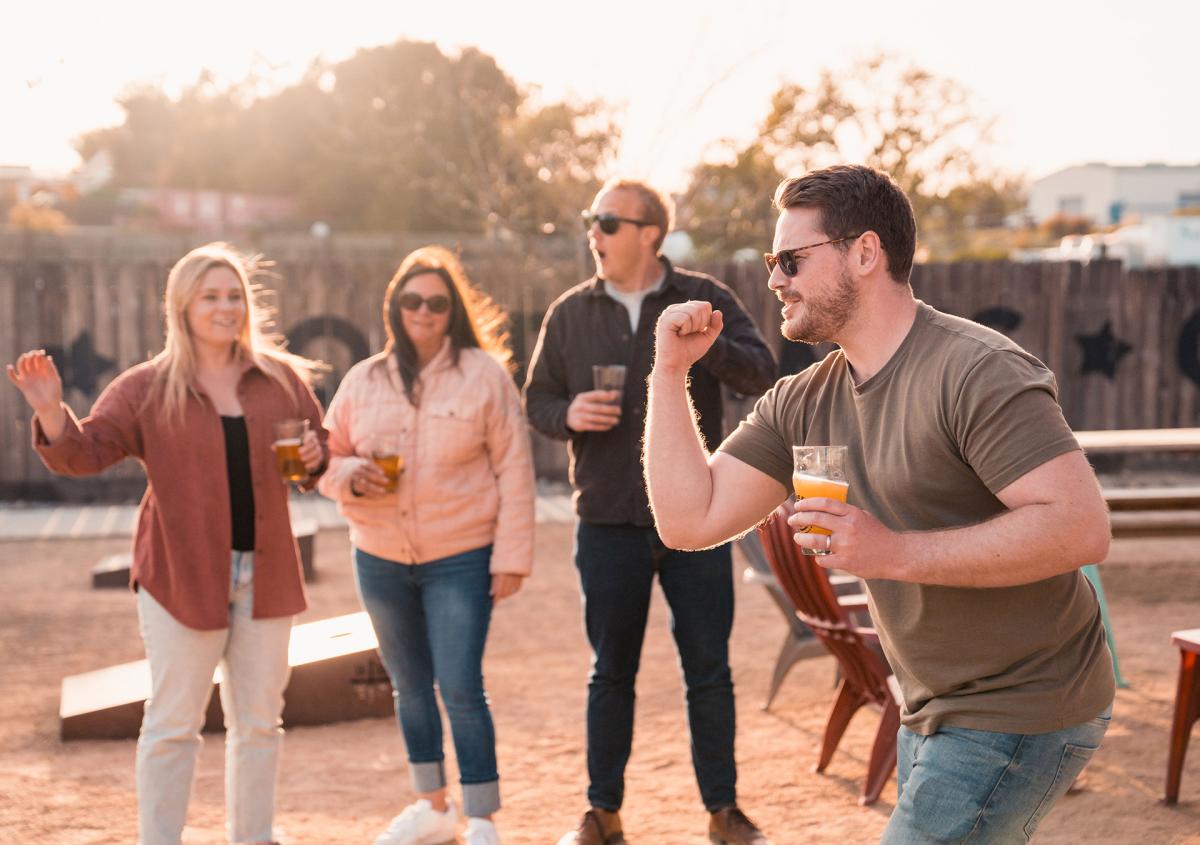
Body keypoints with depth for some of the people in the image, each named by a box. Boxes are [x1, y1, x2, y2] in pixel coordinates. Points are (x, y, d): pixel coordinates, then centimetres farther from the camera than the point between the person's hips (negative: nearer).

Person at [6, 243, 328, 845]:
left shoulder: (282, 378, 6)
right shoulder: (146, 389, -4)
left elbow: (317, 446, 16)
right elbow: (83, 452, -10)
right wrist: (51, 411, -29)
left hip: (265, 574, 4)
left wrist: (315, 458, -7)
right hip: (181, 576, -4)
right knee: (173, 723, 1)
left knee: (258, 720, 13)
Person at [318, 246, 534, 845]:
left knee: (461, 688, -8)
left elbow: (513, 470, -5)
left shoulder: (484, 375, -5)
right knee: (410, 687, 15)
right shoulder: (364, 380, 5)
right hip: (380, 559, 4)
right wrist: (351, 475, -13)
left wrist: (512, 557, -9)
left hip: (461, 559, -4)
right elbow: (327, 459, 11)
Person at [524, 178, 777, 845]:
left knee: (710, 671, 5)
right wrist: (569, 414, -12)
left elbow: (763, 372, -10)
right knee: (612, 672, 9)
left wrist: (706, 346, -30)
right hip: (609, 524, 2)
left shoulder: (704, 299, 0)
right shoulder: (571, 314, 6)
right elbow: (538, 398, 11)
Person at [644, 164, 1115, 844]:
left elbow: (1082, 528, -28)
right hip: (936, 714, 9)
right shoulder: (805, 403, 6)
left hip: (1020, 716, -8)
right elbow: (691, 519, 3)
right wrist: (670, 372, -2)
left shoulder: (978, 372, -20)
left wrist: (894, 553, -29)